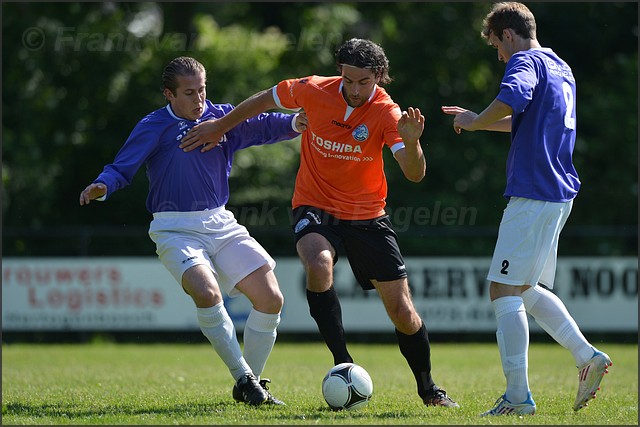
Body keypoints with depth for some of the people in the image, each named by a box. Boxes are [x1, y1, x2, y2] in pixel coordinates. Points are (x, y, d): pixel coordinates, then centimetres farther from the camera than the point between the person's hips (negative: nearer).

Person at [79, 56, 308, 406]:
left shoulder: (221, 117, 7)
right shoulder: (155, 127, -5)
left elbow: (262, 125, 4)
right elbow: (122, 169, -7)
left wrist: (295, 122, -17)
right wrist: (102, 187, -28)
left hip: (220, 225, 5)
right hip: (176, 230, -5)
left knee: (271, 299, -3)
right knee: (207, 292, -31)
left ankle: (251, 383, 14)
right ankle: (243, 377, -17)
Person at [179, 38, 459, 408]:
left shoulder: (386, 113, -17)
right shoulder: (314, 91, -12)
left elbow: (415, 174, -28)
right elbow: (267, 99, 8)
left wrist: (411, 143, -49)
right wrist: (221, 126, 17)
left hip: (368, 217, 0)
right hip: (316, 208, 0)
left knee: (402, 311, -2)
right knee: (319, 266, -35)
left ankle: (429, 389, 24)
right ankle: (344, 365, -24)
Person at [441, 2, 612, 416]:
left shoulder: (526, 61, -8)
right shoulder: (560, 68, 21)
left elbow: (512, 98, -32)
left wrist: (474, 122, -15)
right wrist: (480, 121, 35)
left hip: (533, 195, -9)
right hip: (560, 194, 9)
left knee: (504, 291, -8)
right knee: (528, 290, 19)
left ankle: (518, 395, -12)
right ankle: (587, 356, 9)